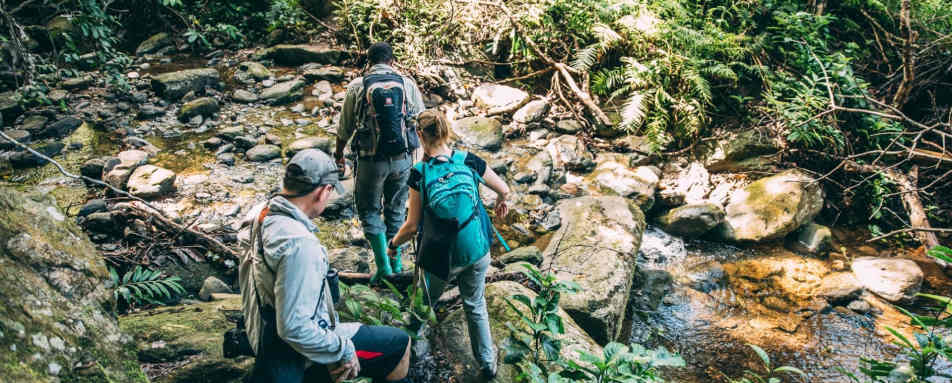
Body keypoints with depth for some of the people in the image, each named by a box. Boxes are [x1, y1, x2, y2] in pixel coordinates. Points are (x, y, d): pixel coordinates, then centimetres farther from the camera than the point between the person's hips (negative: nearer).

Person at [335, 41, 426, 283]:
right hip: (403, 159, 2)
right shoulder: (407, 84, 0)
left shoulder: (357, 87, -4)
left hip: (372, 160, -2)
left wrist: (338, 154, 21)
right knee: (396, 209, 18)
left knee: (370, 210, 12)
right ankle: (396, 265, 25)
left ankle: (383, 266, 3)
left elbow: (345, 127, 4)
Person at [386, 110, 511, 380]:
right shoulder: (470, 161, -9)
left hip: (443, 257, -3)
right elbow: (504, 189, 4)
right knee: (475, 306, 23)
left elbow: (412, 226, -12)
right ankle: (487, 364, 32)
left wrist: (393, 244, 7)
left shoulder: (419, 174, -16)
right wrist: (501, 204, 28)